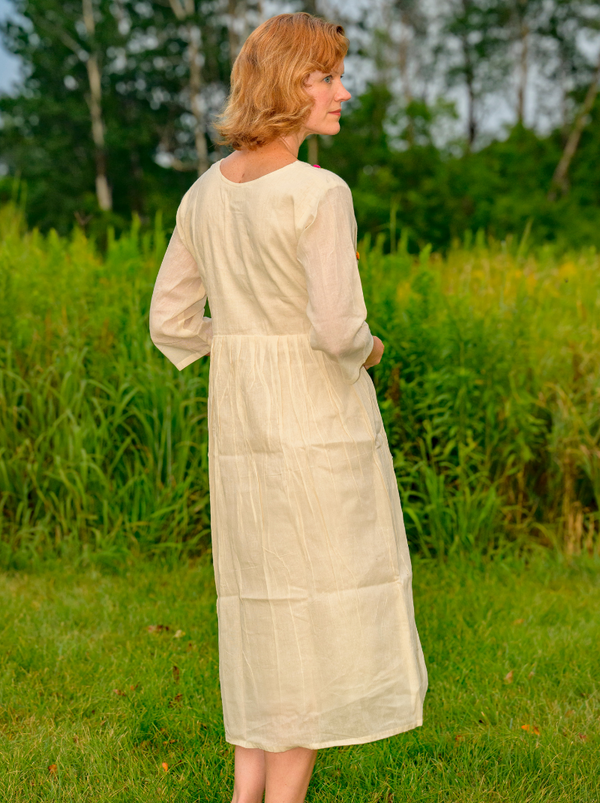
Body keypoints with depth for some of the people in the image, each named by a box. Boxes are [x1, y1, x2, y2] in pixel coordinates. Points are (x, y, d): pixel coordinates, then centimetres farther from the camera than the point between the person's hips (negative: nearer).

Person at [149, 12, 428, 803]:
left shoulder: (205, 193, 7)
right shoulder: (321, 194, -16)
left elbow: (171, 323, 10)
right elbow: (337, 326, -23)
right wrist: (368, 349, 0)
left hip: (239, 422, 7)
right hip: (320, 422, -7)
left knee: (268, 613, 16)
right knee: (323, 620, 3)